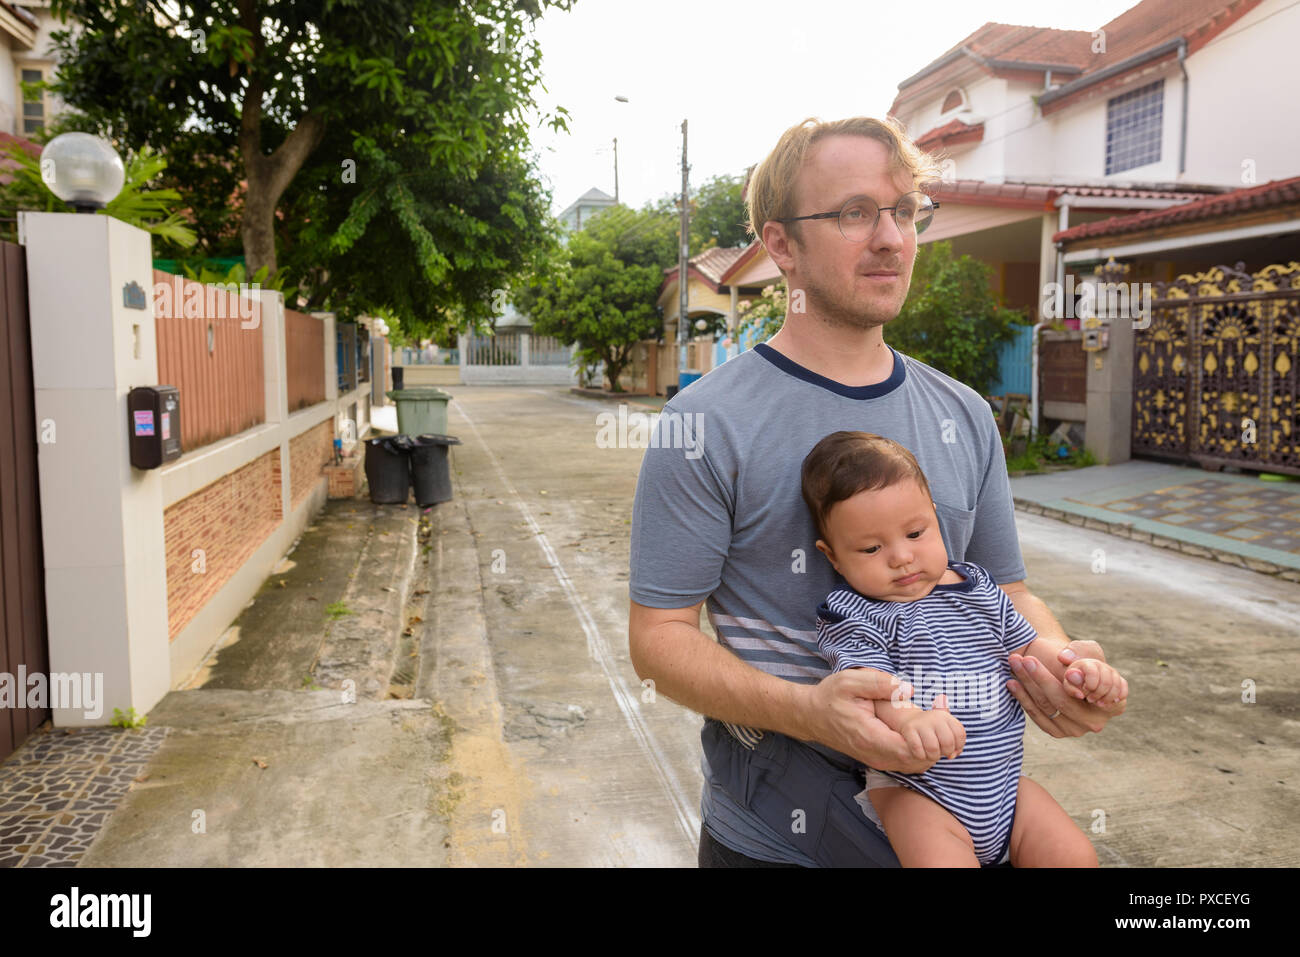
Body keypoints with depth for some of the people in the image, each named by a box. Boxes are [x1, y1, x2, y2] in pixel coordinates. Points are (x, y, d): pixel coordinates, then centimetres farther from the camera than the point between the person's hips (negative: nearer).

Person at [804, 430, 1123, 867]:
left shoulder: (980, 591, 8)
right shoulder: (852, 617, -10)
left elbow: (1027, 649, 16)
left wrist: (1080, 669, -5)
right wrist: (908, 717, -47)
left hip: (1004, 786, 5)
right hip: (912, 790, -5)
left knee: (1076, 857, -4)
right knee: (941, 860, -29)